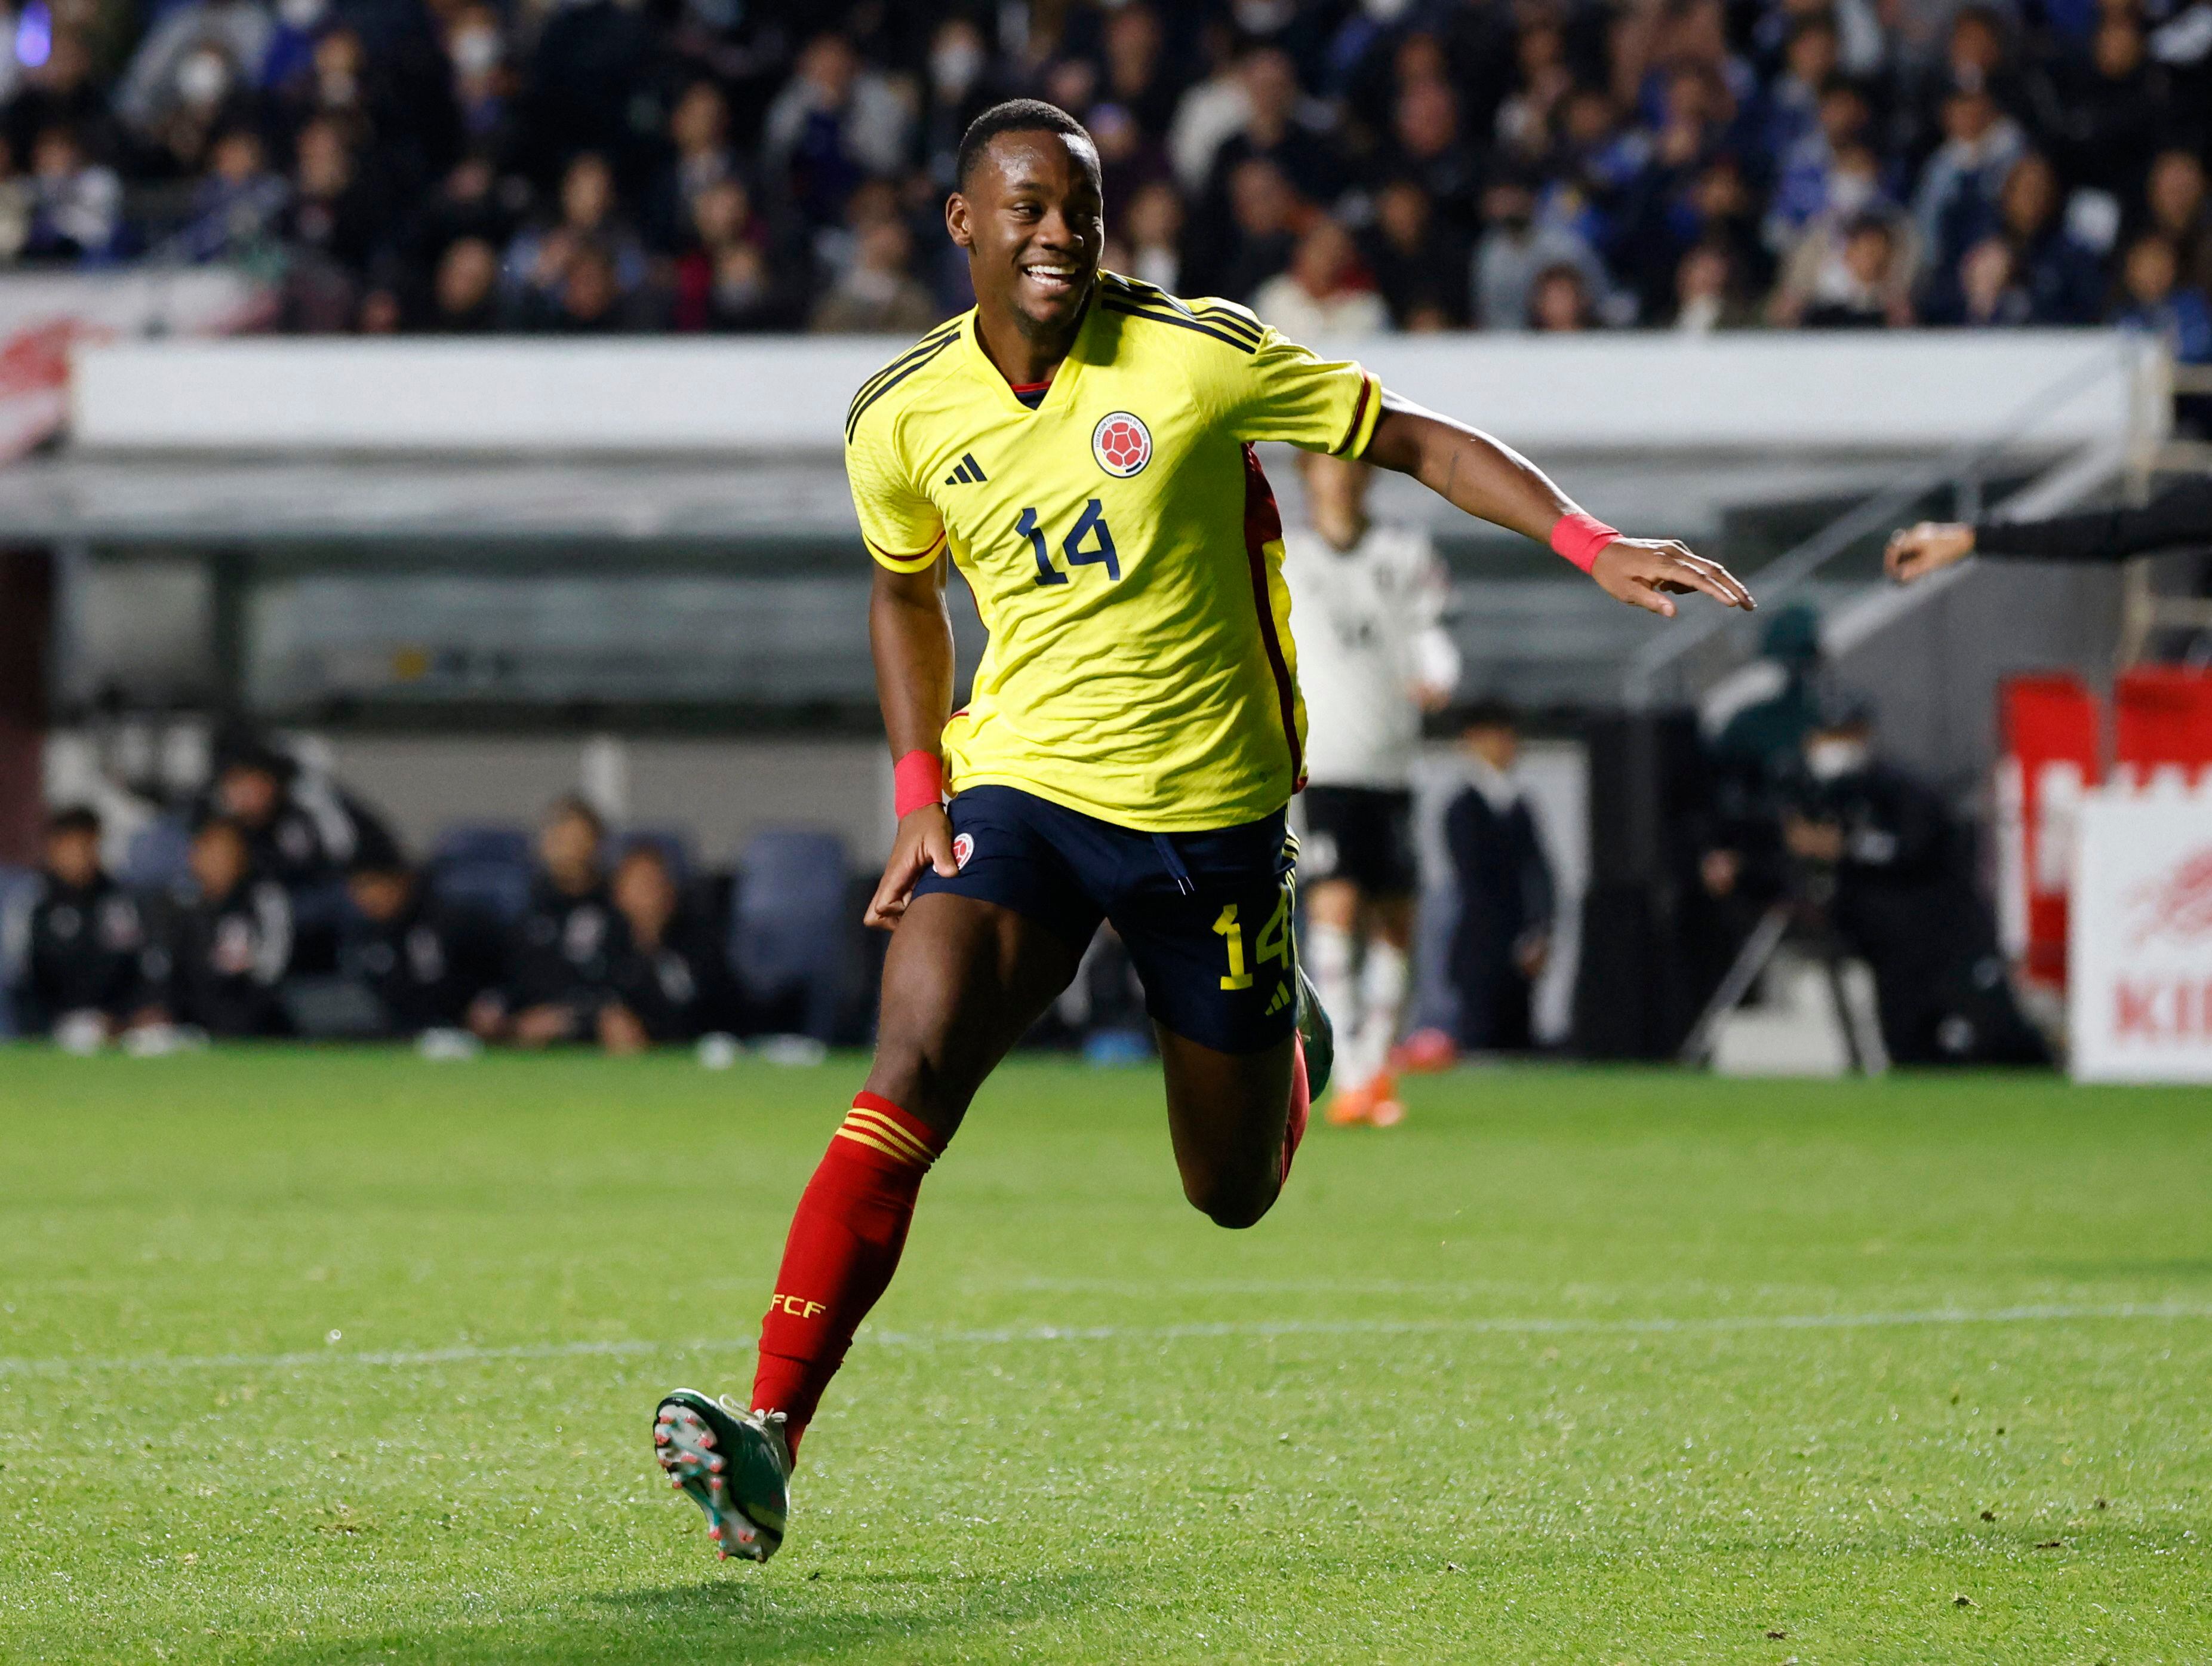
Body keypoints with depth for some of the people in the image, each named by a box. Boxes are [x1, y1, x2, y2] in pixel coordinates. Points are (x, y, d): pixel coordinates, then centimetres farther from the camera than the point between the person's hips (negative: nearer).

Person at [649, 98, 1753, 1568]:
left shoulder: (1195, 357, -11)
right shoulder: (903, 420, -1)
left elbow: (1417, 441, -5)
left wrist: (1592, 545, -17)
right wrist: (918, 797, 9)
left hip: (1211, 810, -1)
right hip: (1020, 787, 1)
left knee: (1234, 1191, 10)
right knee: (912, 1077, -23)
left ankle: (1285, 1040, 48)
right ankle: (771, 1432, -30)